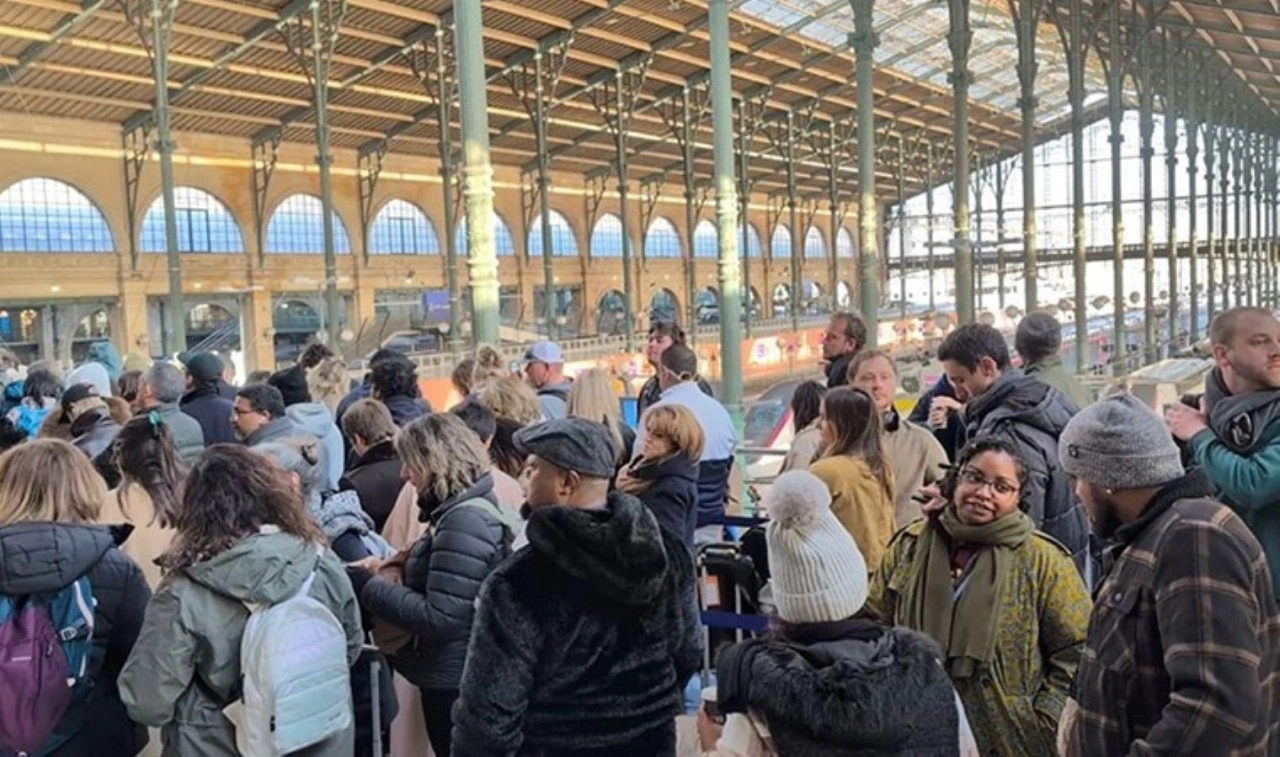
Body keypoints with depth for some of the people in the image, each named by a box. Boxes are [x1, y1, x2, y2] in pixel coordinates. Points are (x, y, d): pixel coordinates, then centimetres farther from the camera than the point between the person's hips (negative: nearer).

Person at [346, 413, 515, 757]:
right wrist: (400, 569, 1)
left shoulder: (465, 521, -22)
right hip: (454, 680, 9)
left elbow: (440, 619, -25)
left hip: (454, 685, -9)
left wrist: (366, 585, -17)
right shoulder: (462, 511, 9)